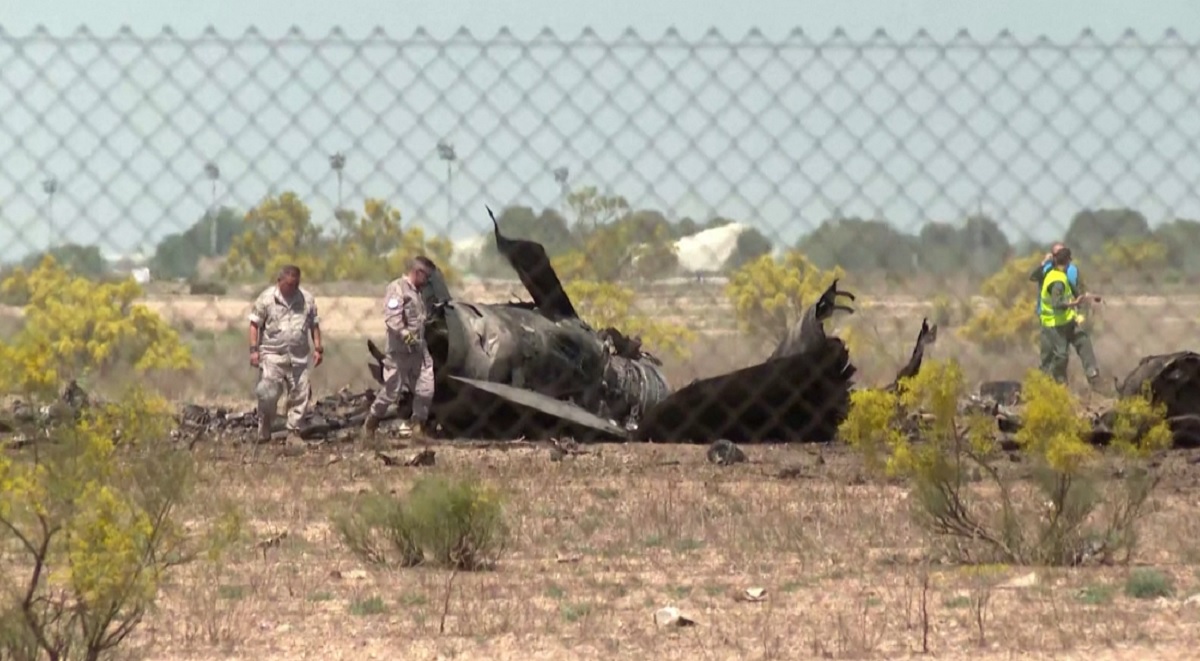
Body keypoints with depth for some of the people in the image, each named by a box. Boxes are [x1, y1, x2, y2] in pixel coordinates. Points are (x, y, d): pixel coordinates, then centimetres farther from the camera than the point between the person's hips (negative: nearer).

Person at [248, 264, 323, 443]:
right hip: (272, 355, -3)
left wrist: (318, 348, 9)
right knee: (268, 394, -10)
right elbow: (255, 324, 0)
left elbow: (314, 325, 16)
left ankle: (293, 431, 10)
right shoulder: (267, 298, -1)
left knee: (300, 394, -1)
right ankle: (264, 433, 3)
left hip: (298, 358, 3)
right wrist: (254, 350, -6)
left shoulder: (307, 299, 8)